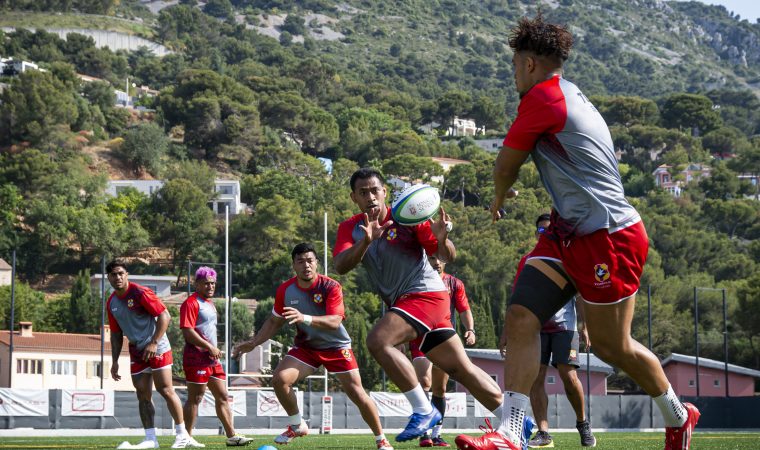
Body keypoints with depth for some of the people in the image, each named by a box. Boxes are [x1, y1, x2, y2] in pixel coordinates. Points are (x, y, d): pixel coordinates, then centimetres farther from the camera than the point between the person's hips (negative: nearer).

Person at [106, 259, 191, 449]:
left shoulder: (140, 293, -12)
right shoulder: (111, 303, 8)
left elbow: (164, 316, -16)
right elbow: (116, 333, 17)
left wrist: (154, 343, -21)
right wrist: (114, 361, 11)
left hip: (157, 348, -7)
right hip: (137, 352, 7)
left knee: (165, 389, -9)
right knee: (143, 396, 2)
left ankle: (183, 435, -2)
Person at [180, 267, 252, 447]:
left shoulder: (210, 303, 19)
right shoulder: (191, 303, -11)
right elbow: (187, 331, -20)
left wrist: (215, 350, 17)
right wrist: (209, 347, -20)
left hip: (212, 358, 10)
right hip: (197, 357, -10)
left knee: (222, 397, 7)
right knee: (195, 398, -5)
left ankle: (232, 436, 8)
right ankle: (187, 437, 2)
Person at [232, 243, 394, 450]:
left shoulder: (331, 287, -21)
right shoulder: (285, 290, -10)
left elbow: (335, 322, -34)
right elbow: (274, 322, 6)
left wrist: (305, 318, -49)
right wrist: (253, 342, -3)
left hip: (336, 347, -3)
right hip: (306, 346, 3)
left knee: (357, 393, -8)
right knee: (279, 378, -20)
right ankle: (297, 426, 1)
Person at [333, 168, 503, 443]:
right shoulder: (350, 229, 3)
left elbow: (448, 257, -8)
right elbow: (340, 266, -16)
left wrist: (441, 238, -31)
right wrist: (365, 242, -33)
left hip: (426, 294, -6)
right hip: (403, 303, 6)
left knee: (377, 341, -26)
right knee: (461, 369, 9)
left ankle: (424, 411, -19)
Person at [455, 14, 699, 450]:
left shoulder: (542, 97, -14)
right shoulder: (571, 95, 14)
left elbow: (506, 167, -3)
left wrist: (499, 198, 17)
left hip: (608, 237, -10)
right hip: (569, 233, 10)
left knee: (611, 345, 4)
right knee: (521, 319, -6)